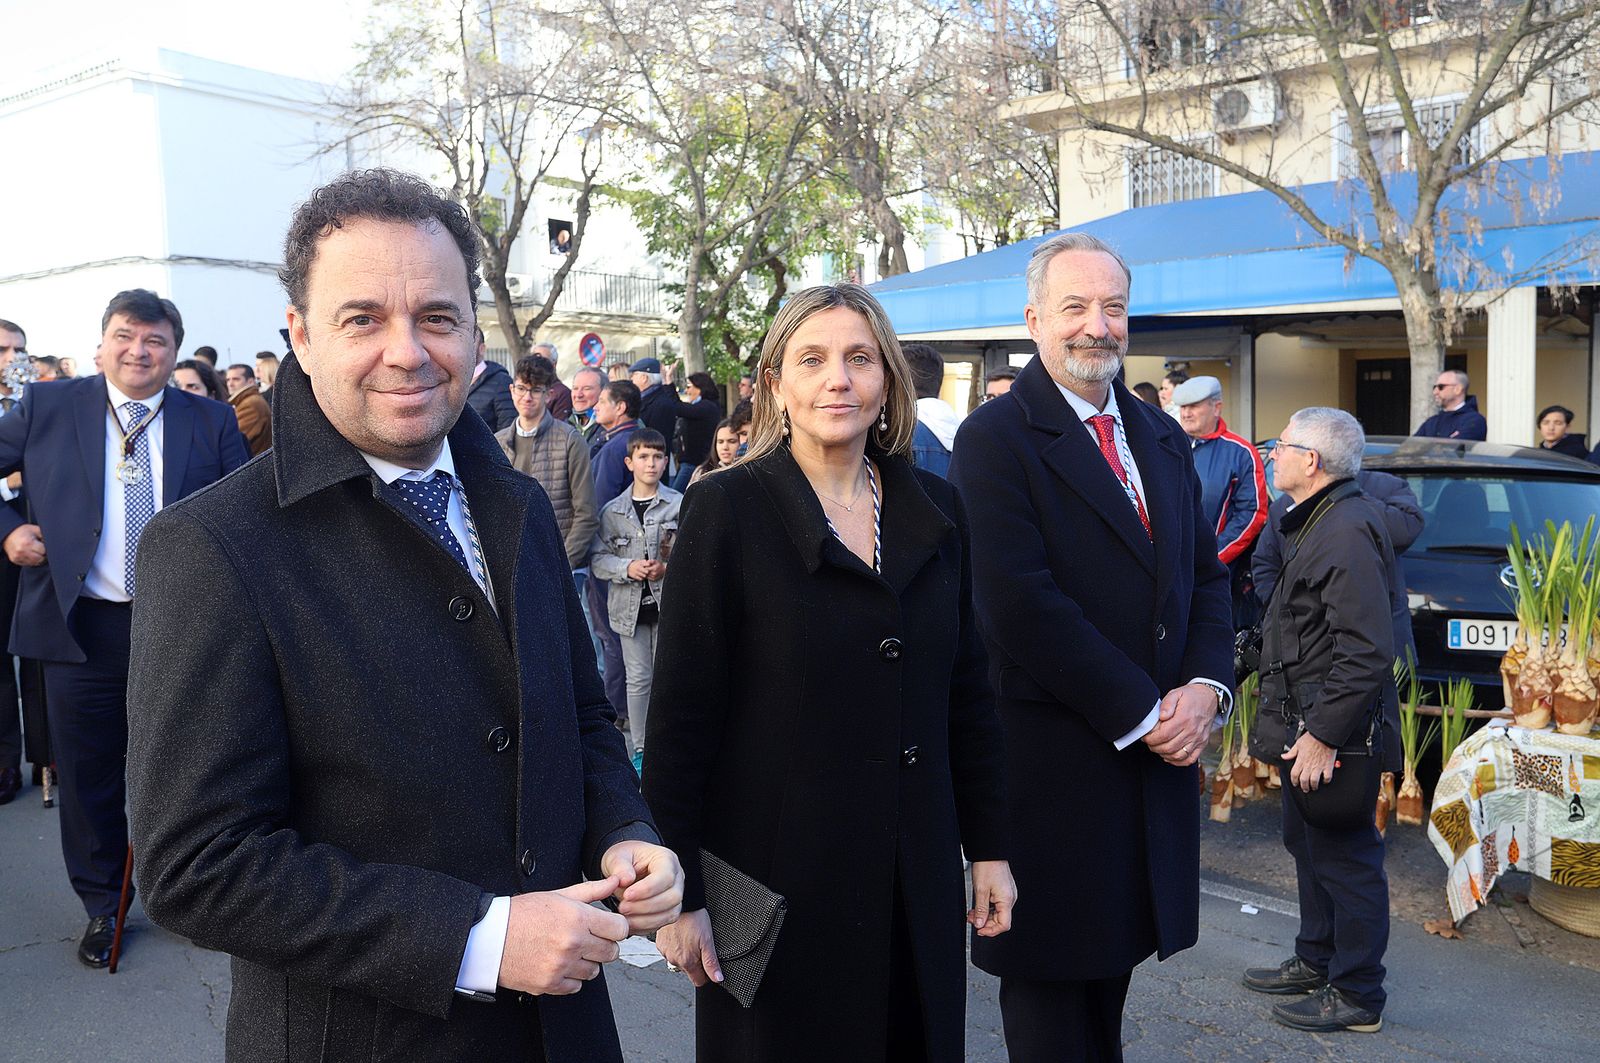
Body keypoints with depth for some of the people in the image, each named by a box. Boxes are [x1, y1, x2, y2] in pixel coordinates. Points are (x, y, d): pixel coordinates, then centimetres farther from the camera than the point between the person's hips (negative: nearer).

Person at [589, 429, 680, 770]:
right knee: (638, 678, 7)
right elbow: (597, 559, 2)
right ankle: (640, 747, 18)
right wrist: (627, 568, -14)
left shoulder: (680, 505, -2)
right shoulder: (612, 511, 3)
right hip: (630, 605, 1)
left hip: (669, 602, -1)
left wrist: (668, 569, -15)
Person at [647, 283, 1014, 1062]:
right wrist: (679, 891, -9)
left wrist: (988, 846, 9)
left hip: (916, 875, 4)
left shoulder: (935, 509, 4)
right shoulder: (727, 510, -9)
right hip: (775, 873, -4)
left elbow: (967, 693, 9)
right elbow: (681, 714, -9)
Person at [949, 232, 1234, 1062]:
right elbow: (1019, 605, -20)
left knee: (1111, 969, 21)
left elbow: (1205, 575, 13)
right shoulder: (996, 438, -11)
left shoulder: (1161, 438, 13)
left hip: (1157, 754, 7)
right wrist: (1141, 712, -17)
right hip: (1055, 763, -6)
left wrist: (1206, 685, -6)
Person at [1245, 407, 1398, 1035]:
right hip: (1305, 723, 11)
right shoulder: (1318, 521, 13)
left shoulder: (1347, 531, -22)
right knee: (1308, 845, 21)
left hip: (1335, 732, -11)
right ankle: (1316, 962, 36)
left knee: (1344, 859, 2)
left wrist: (1323, 737, -24)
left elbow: (1366, 654, -27)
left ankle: (1356, 997, 15)